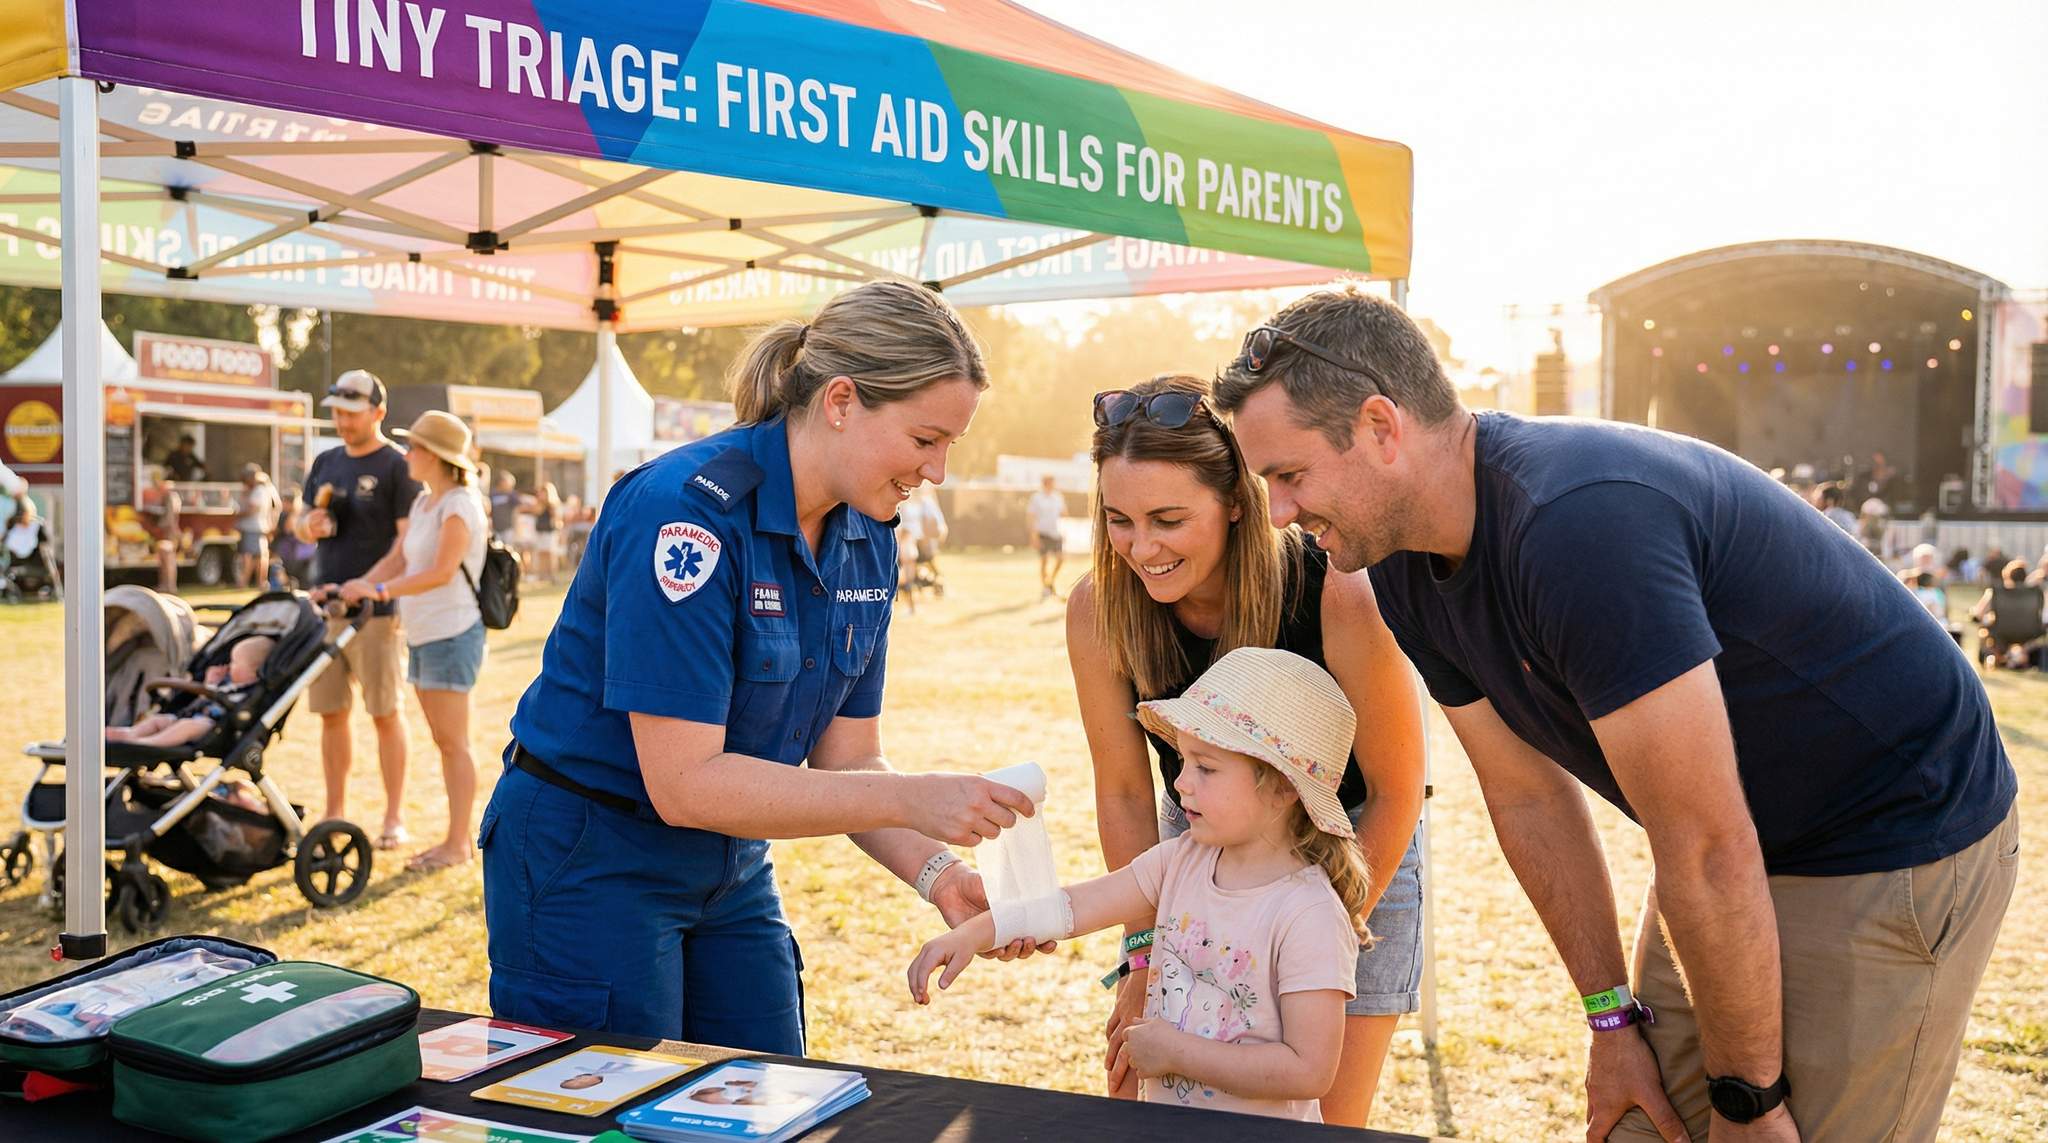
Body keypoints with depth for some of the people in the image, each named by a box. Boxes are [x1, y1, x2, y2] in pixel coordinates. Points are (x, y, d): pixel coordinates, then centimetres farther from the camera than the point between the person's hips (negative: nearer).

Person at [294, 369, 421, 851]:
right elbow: (303, 527, 24)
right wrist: (308, 526, 0)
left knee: (385, 712, -1)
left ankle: (395, 817, 6)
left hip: (374, 611, -6)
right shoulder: (326, 463, 16)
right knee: (331, 712, 9)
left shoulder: (397, 466, -5)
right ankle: (335, 813, 18)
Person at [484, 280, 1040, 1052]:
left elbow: (845, 761, 1)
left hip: (731, 869, 7)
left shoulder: (867, 543, -2)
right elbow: (684, 783, -28)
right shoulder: (686, 511, -26)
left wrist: (938, 874, -16)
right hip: (589, 866, -7)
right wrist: (910, 799, -31)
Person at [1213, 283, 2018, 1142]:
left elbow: (1706, 854, -28)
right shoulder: (1408, 571, -5)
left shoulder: (1578, 525, -34)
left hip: (1901, 855, -8)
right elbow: (1528, 798, 4)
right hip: (1749, 847, 8)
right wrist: (1614, 1019, 5)